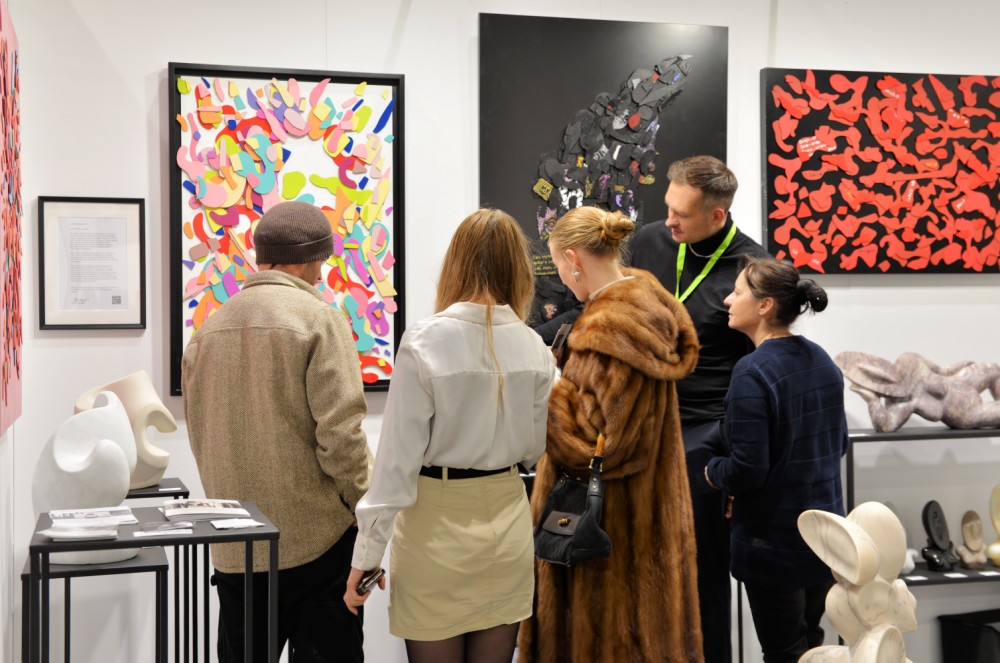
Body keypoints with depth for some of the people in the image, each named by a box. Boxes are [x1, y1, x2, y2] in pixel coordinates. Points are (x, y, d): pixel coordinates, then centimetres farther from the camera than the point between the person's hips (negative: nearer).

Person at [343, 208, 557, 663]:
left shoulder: (425, 342, -14)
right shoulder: (533, 347, -3)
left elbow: (398, 455, -13)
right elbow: (534, 449, 6)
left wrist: (368, 552, -7)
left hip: (437, 525, -3)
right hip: (506, 522, 3)